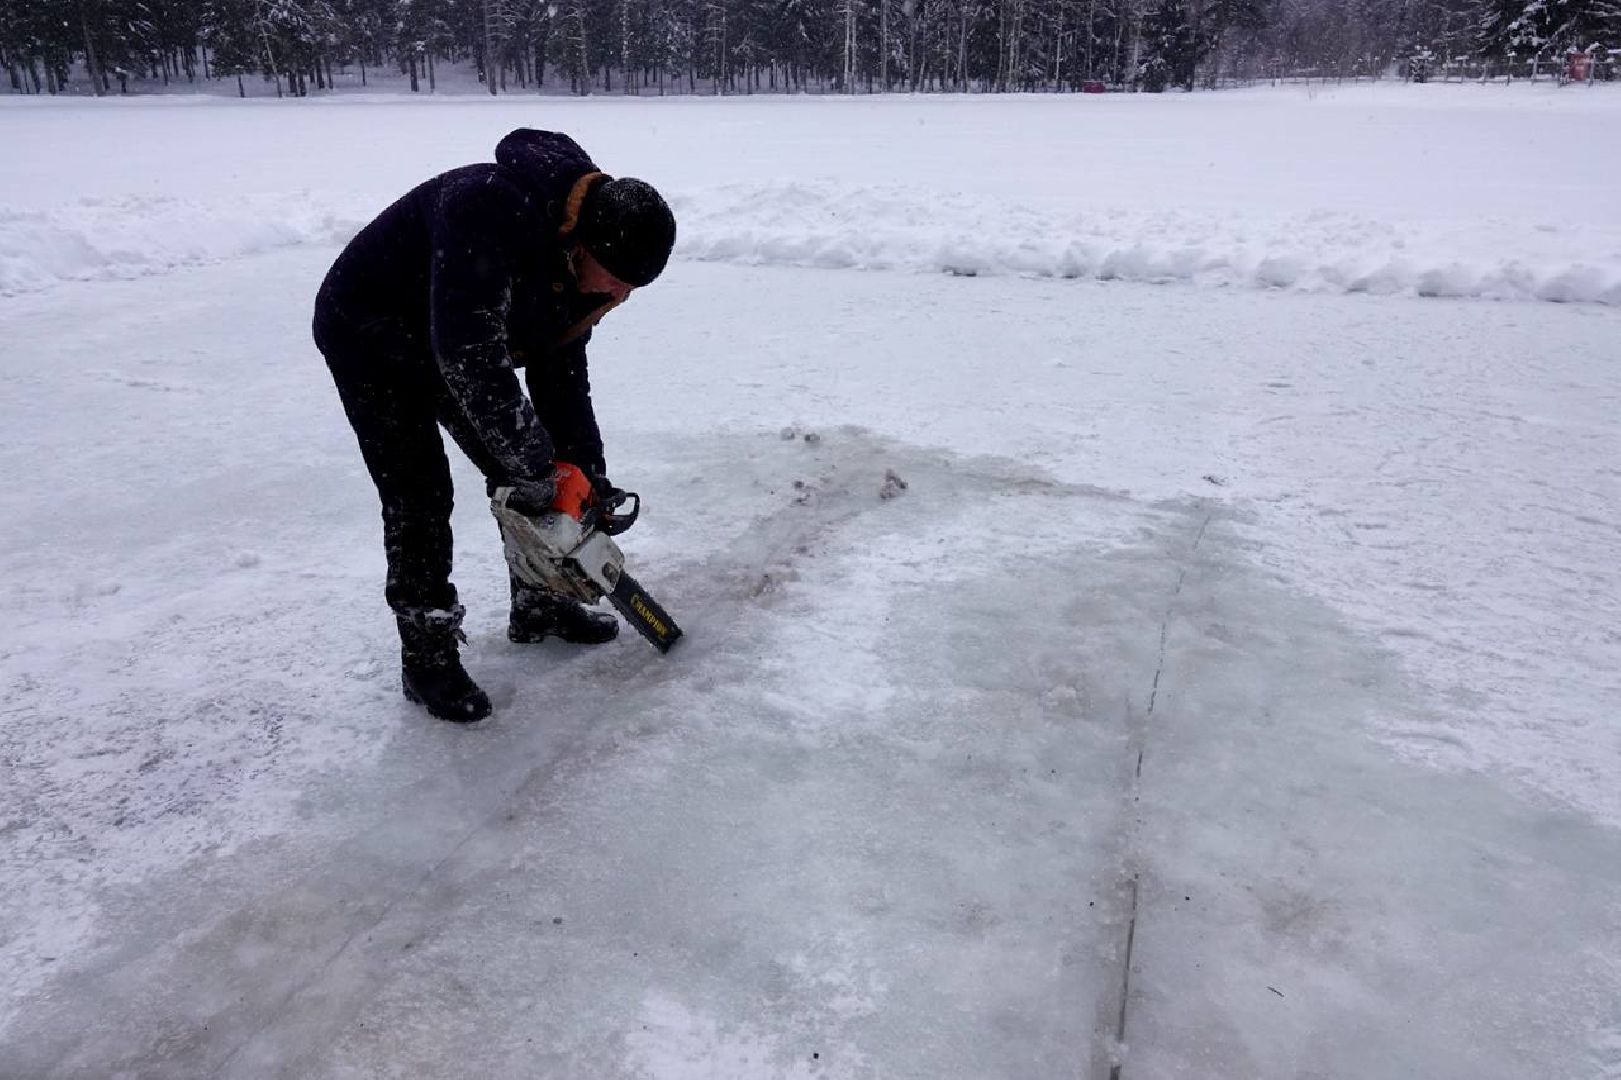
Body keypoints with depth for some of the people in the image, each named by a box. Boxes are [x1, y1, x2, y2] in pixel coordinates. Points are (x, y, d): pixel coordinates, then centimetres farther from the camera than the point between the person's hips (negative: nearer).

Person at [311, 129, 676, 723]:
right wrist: (533, 463, -35)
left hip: (447, 342, 7)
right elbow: (470, 356, -43)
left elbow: (562, 375, -3)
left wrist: (591, 474, -6)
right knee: (420, 497, -11)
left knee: (521, 475, 7)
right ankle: (426, 659, 3)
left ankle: (538, 607, 24)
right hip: (369, 336, -7)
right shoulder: (490, 210, -39)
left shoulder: (583, 258, -12)